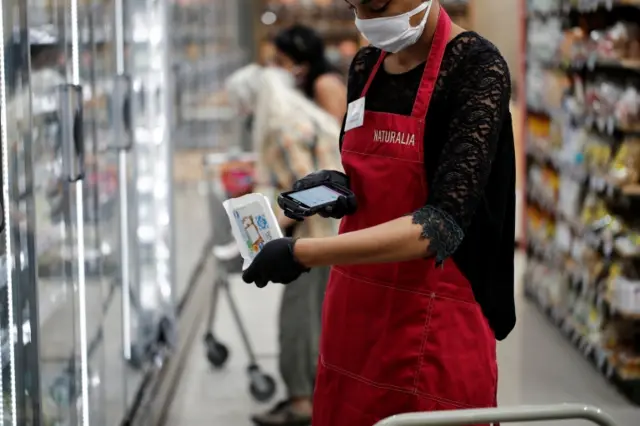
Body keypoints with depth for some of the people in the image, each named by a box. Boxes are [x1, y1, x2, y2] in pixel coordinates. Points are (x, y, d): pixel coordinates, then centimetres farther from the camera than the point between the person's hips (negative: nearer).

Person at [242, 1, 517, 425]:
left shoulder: (476, 67, -15)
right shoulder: (365, 65, 7)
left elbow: (445, 222, -24)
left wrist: (305, 253, -29)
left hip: (433, 331, -6)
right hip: (354, 315, 7)